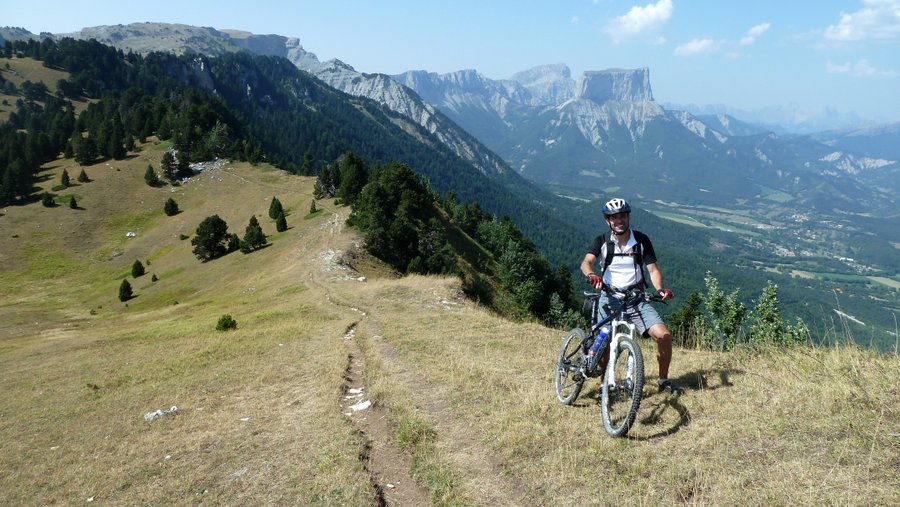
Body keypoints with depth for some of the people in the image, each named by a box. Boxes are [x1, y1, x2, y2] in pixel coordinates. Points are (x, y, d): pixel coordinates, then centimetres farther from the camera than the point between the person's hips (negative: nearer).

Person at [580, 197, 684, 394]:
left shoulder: (641, 240, 0)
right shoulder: (602, 241, -2)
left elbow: (652, 269, -4)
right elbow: (586, 262, -18)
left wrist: (660, 289, -23)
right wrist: (592, 275, -41)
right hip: (609, 298, 0)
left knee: (664, 335, -13)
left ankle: (664, 380, 9)